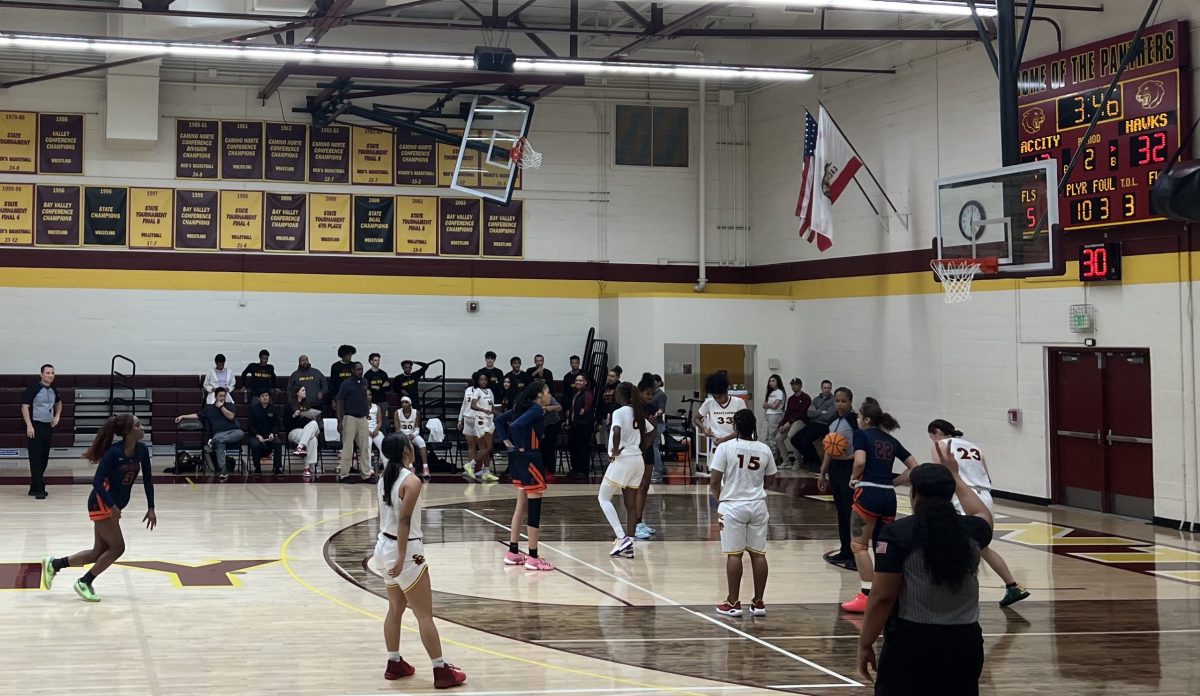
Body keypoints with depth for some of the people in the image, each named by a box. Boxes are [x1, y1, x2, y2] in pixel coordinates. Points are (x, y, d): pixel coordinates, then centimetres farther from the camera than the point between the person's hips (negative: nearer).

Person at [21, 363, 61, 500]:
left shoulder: (53, 391, 10)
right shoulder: (33, 388, -11)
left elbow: (59, 403, 30)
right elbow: (25, 407, -14)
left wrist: (57, 416, 14)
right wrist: (29, 426, -21)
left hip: (48, 427, 7)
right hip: (35, 427, -7)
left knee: (44, 459, 10)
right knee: (36, 459, -7)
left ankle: (34, 487, 20)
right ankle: (39, 489, -10)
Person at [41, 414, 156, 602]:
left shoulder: (142, 450, -1)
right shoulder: (114, 452, -22)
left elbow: (147, 479, 7)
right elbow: (97, 481, -21)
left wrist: (151, 508, 3)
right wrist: (112, 506, -27)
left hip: (114, 505, 8)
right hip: (101, 503, -8)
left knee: (99, 552, 11)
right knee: (117, 548, -8)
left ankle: (54, 564, 23)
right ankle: (84, 583, 6)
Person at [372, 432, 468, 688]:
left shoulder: (385, 477, 6)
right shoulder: (411, 480, -18)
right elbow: (404, 521, -22)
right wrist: (401, 558, -22)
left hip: (384, 545, 8)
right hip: (406, 550, -8)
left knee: (396, 608, 19)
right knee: (425, 614, -3)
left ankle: (394, 664, 26)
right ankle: (441, 671, 1)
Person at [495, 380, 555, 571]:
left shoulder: (523, 407, 11)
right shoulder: (536, 410, -15)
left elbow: (500, 419, 15)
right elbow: (516, 426, -29)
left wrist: (506, 441, 10)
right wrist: (521, 446, -16)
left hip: (518, 458, 10)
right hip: (530, 458, -10)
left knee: (521, 506, 16)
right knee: (533, 508, -4)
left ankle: (513, 552, 21)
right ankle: (533, 558, -1)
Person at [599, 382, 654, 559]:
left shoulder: (619, 412, -12)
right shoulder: (637, 413, 12)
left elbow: (617, 432, -30)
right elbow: (650, 432, 22)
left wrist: (615, 450, -17)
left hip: (622, 460, -8)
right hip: (637, 460, 8)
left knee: (603, 498, 2)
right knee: (631, 504, 8)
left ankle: (622, 537, -10)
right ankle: (628, 546, 8)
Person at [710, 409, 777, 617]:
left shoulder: (725, 447, -11)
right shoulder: (765, 449, 0)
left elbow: (714, 482, -9)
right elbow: (769, 479, 10)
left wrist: (718, 498, 10)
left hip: (732, 506, -3)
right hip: (758, 506, 3)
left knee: (734, 554, 1)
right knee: (758, 553, 7)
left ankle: (733, 602, 4)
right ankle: (758, 602, 12)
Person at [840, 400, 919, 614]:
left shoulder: (862, 435, 0)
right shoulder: (891, 440, 18)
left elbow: (860, 461, -18)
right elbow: (914, 467, 17)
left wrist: (854, 477, 0)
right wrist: (893, 482, 17)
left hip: (868, 492, -6)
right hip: (889, 496, 6)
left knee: (859, 544, -1)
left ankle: (868, 595, -8)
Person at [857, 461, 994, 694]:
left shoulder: (898, 533, -10)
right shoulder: (970, 531, 3)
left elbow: (882, 598, -12)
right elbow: (983, 515, 29)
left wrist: (865, 644, -2)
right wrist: (954, 476, 40)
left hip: (911, 642, -4)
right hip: (963, 642, 4)